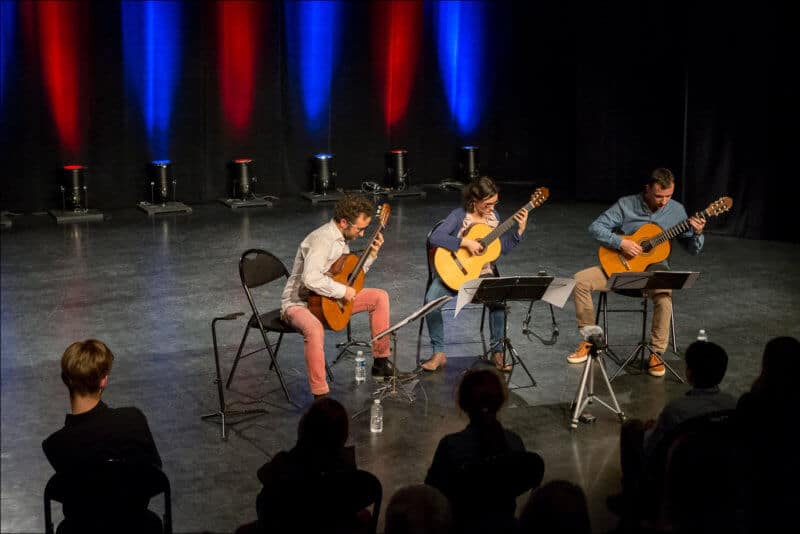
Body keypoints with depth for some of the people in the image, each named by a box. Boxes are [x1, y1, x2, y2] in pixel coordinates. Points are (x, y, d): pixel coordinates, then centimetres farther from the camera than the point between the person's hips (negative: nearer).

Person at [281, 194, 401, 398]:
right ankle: (320, 396, -35)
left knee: (380, 296, 5)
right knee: (314, 329, -43)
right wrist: (343, 291, -29)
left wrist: (371, 254, 5)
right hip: (299, 302, -10)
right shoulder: (322, 239, -26)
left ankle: (380, 362, 13)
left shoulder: (341, 238, 5)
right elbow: (311, 279, -40)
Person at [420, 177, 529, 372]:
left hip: (482, 273, 3)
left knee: (498, 299, -28)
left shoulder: (493, 216, 5)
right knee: (431, 299, -29)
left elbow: (504, 247, 9)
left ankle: (497, 352, -12)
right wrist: (465, 242, -28)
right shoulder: (460, 215, -12)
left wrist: (520, 230, -4)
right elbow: (435, 238, -25)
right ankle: (439, 353, -15)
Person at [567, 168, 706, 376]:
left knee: (664, 293, -36)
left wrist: (697, 234, -17)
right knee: (580, 280, -19)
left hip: (652, 266, -1)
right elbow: (595, 227, -8)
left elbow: (693, 249, 5)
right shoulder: (626, 205, -4)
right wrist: (621, 243, -21)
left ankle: (656, 354, -21)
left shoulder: (676, 210, 1)